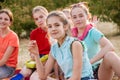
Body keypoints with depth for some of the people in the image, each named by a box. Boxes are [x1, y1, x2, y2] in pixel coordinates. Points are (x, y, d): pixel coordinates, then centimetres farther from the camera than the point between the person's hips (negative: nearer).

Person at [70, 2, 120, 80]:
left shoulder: (93, 32, -10)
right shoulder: (72, 35, 3)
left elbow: (110, 47, -27)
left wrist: (90, 61, -29)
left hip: (100, 71, -4)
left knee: (109, 55, -33)